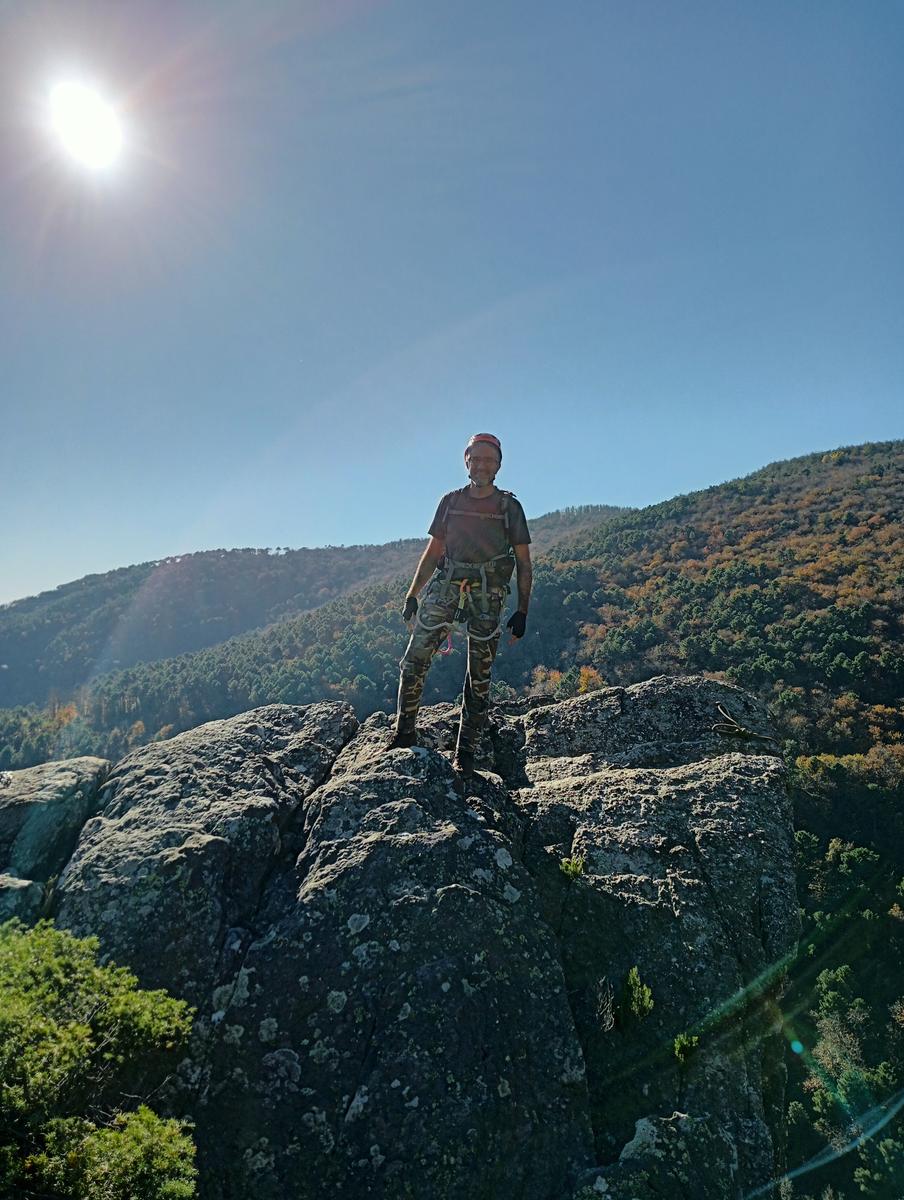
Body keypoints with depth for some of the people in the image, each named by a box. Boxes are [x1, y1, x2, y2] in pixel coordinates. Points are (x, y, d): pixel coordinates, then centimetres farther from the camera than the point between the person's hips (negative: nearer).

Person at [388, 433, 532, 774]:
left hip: (487, 596, -1)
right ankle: (404, 732, 6)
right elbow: (432, 552, 15)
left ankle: (465, 751, 10)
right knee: (415, 658, -8)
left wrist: (522, 611, -3)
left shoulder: (509, 507, 5)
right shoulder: (451, 501, 11)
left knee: (479, 675, 1)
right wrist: (411, 595, 10)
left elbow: (524, 563, 5)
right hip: (445, 587, 2)